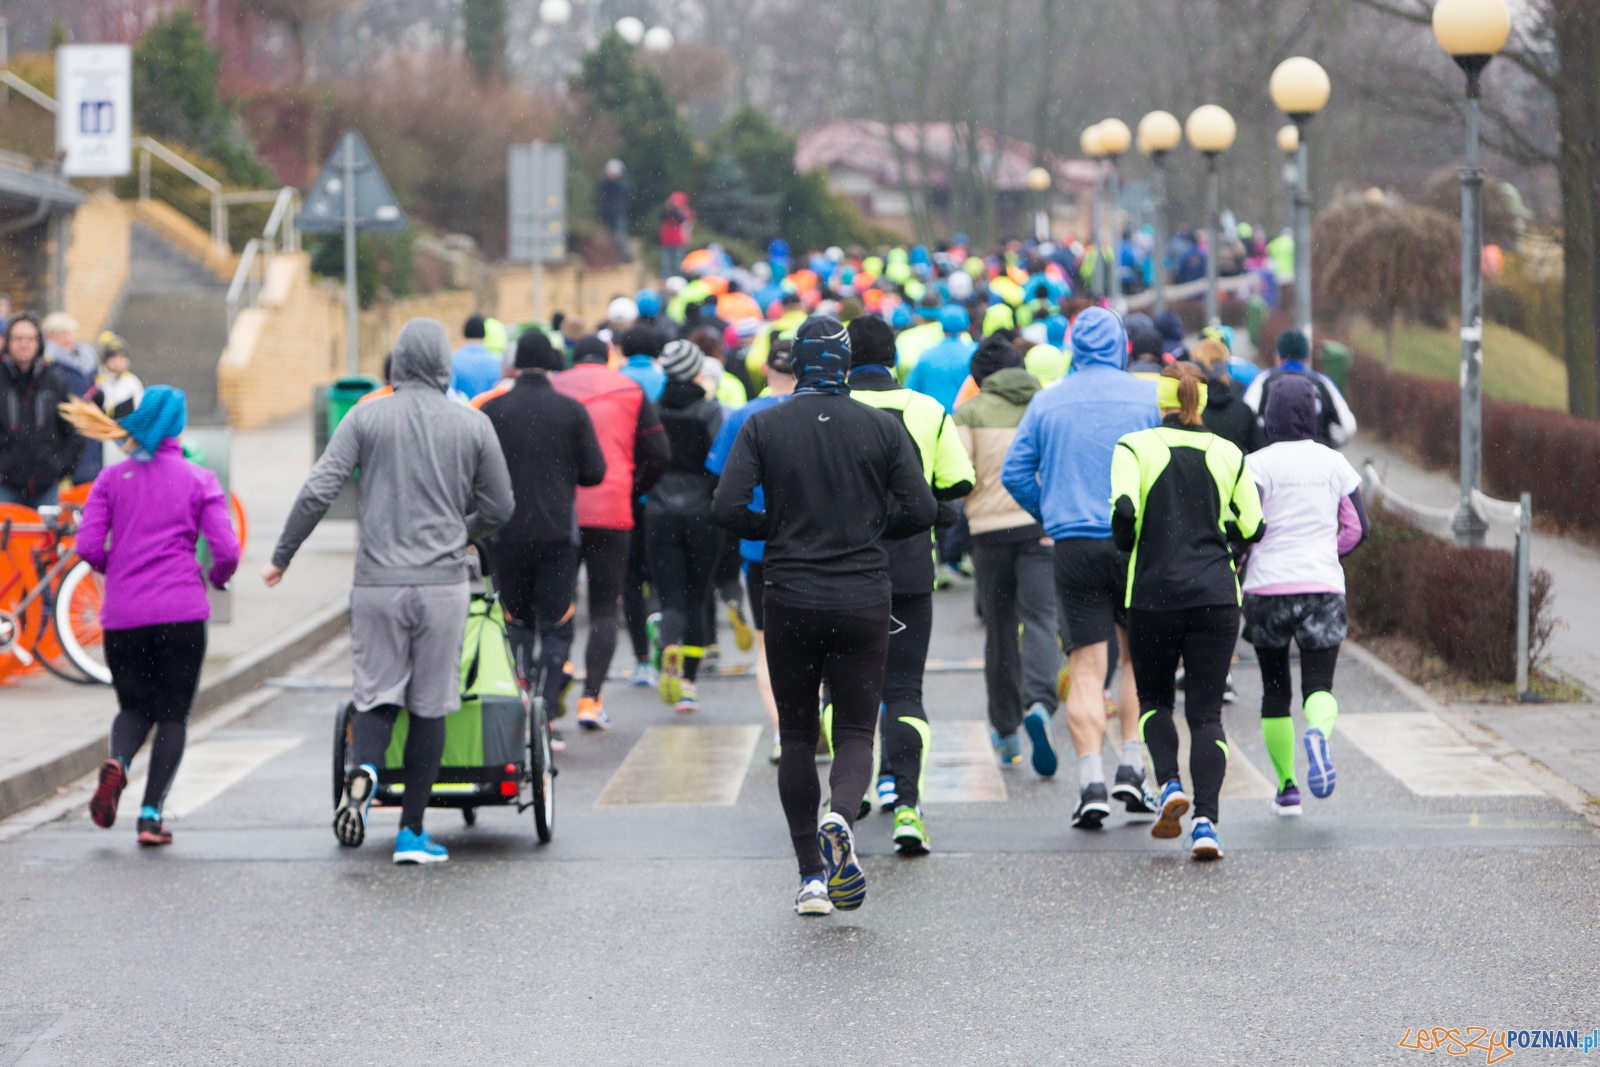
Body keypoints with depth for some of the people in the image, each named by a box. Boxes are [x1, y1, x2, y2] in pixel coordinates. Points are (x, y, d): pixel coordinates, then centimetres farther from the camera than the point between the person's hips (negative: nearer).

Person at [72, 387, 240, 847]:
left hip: (123, 617, 2)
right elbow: (226, 551, -6)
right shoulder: (198, 480, 1)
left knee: (134, 706, 18)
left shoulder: (112, 480, 6)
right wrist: (218, 577, 16)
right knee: (173, 714, 8)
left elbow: (88, 546, -2)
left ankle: (117, 762, -14)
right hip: (182, 613, -2)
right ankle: (151, 815, -1)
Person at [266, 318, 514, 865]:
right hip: (442, 582, 0)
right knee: (430, 704, 6)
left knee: (376, 694, 10)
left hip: (377, 582, 0)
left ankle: (364, 769, -21)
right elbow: (499, 508, 8)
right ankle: (412, 831, 6)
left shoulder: (367, 417, 0)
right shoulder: (473, 424, 2)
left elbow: (317, 490, -6)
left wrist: (282, 555, 3)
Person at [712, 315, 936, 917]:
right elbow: (920, 510, -5)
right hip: (863, 601, 0)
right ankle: (841, 817, -24)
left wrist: (776, 529, 9)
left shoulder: (764, 426, -2)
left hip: (790, 601, 0)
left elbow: (728, 508, -10)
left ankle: (812, 877, 7)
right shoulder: (883, 428, -1)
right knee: (856, 730, 8)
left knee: (797, 737, 11)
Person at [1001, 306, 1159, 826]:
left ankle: (1091, 782, -11)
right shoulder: (1149, 395, 0)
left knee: (1087, 668, 0)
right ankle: (1131, 768, 8)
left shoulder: (1048, 402, 4)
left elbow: (1014, 473, 5)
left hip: (1073, 544, 0)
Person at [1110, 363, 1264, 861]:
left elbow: (1124, 509, -15)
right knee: (1206, 711, 3)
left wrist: (1128, 543, 5)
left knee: (1153, 698, 19)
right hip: (1216, 595, 1)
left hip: (1153, 595, -1)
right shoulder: (1229, 454, 7)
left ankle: (1170, 785, -5)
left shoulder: (1135, 447, 0)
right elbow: (1251, 527, 6)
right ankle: (1205, 820, -13)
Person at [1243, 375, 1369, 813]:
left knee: (1274, 690, 12)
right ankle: (1318, 732, -37)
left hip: (1268, 585, -1)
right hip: (1324, 586, 1)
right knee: (1319, 684, -2)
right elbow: (1358, 528, 7)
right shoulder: (1333, 462, 5)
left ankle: (1286, 787, 15)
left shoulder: (1258, 464, -4)